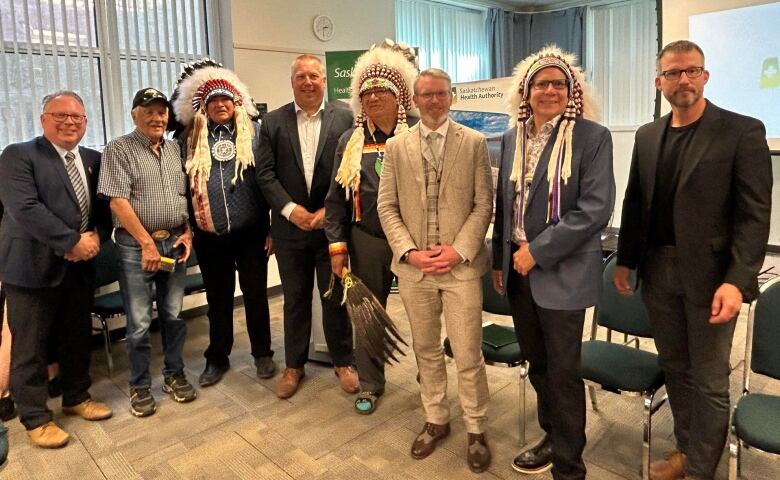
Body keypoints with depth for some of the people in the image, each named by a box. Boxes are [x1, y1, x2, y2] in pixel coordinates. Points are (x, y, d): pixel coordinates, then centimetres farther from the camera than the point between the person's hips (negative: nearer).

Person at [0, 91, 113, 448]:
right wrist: (72, 242, -22)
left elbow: (102, 204, 11)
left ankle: (76, 398, 35)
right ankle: (35, 418, 21)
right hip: (33, 266, -5)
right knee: (30, 347, 6)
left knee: (78, 338, 17)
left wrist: (95, 235, -9)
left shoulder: (93, 160, 10)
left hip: (80, 265, 6)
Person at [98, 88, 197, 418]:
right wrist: (147, 243, -14)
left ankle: (174, 375, 27)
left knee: (174, 315, 11)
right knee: (139, 322, 3)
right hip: (136, 246, -4)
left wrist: (188, 233, 2)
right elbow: (118, 201, -12)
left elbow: (187, 195, 15)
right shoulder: (119, 149, -4)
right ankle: (140, 386, 18)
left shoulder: (176, 149, 12)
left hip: (175, 243, 4)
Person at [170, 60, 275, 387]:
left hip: (250, 232, -1)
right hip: (210, 236, 2)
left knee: (255, 296, 10)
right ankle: (217, 358, 30)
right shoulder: (189, 141, 5)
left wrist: (272, 228, -5)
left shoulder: (254, 134, 1)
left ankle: (262, 354, 28)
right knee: (218, 299, 14)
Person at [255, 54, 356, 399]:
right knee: (295, 299, 12)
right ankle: (294, 365, 28)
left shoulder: (344, 119, 0)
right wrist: (290, 209, -12)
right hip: (290, 226, 1)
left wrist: (329, 210, -12)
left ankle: (343, 362, 27)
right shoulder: (273, 122, 4)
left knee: (336, 296, 8)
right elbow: (265, 174, -1)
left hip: (332, 224, -1)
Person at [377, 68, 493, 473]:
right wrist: (409, 251, -9)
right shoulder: (396, 146, 6)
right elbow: (387, 206, 3)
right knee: (426, 350, 15)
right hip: (413, 266, 2)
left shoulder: (474, 142, 2)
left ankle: (476, 430, 24)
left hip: (461, 265, -2)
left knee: (468, 354, 3)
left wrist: (459, 250, -12)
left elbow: (484, 204, -1)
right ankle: (436, 420, 33)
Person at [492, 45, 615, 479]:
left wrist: (538, 251, -18)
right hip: (518, 269, 5)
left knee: (563, 372, 5)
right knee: (538, 364, 18)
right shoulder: (513, 138, 9)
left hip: (563, 272, -5)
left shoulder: (593, 137, -8)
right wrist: (500, 261, 13)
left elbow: (596, 208, -16)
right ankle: (554, 438, 39)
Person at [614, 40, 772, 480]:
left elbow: (755, 214, -12)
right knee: (675, 368, 17)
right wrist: (625, 260, 10)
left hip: (711, 274, -5)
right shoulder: (647, 136, 9)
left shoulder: (742, 131, -7)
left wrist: (736, 281, -20)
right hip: (658, 271, 5)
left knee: (709, 380, 8)